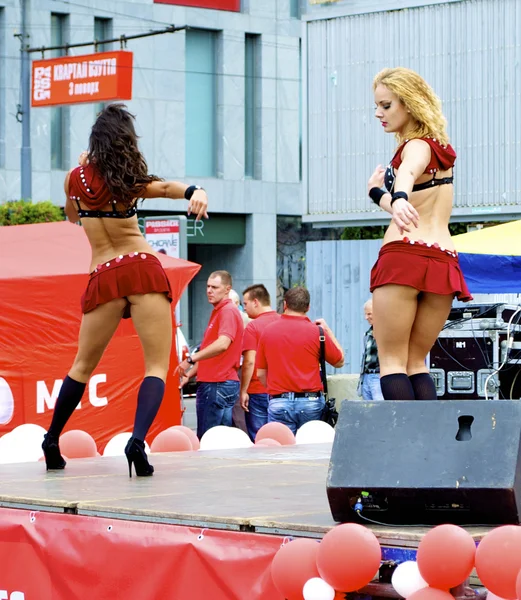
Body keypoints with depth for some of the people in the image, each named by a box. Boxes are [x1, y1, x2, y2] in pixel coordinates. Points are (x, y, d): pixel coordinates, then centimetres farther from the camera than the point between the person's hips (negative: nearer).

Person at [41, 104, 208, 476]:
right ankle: (138, 440, -28)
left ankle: (52, 444, 24)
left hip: (103, 277, 3)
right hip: (143, 270, -3)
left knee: (84, 366, 19)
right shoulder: (128, 180, 0)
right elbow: (165, 188, -19)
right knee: (158, 365, -7)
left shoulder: (75, 178, 9)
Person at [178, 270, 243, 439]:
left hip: (219, 385, -10)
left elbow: (223, 344, -28)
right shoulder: (217, 312, 21)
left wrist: (191, 359, -25)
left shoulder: (228, 311, -11)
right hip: (211, 383, 10)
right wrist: (189, 374, 20)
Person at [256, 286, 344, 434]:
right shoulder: (317, 331, -4)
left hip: (278, 403, 1)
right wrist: (328, 331, 19)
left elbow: (260, 374, 8)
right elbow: (339, 361, 11)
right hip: (310, 401, -1)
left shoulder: (268, 331, 3)